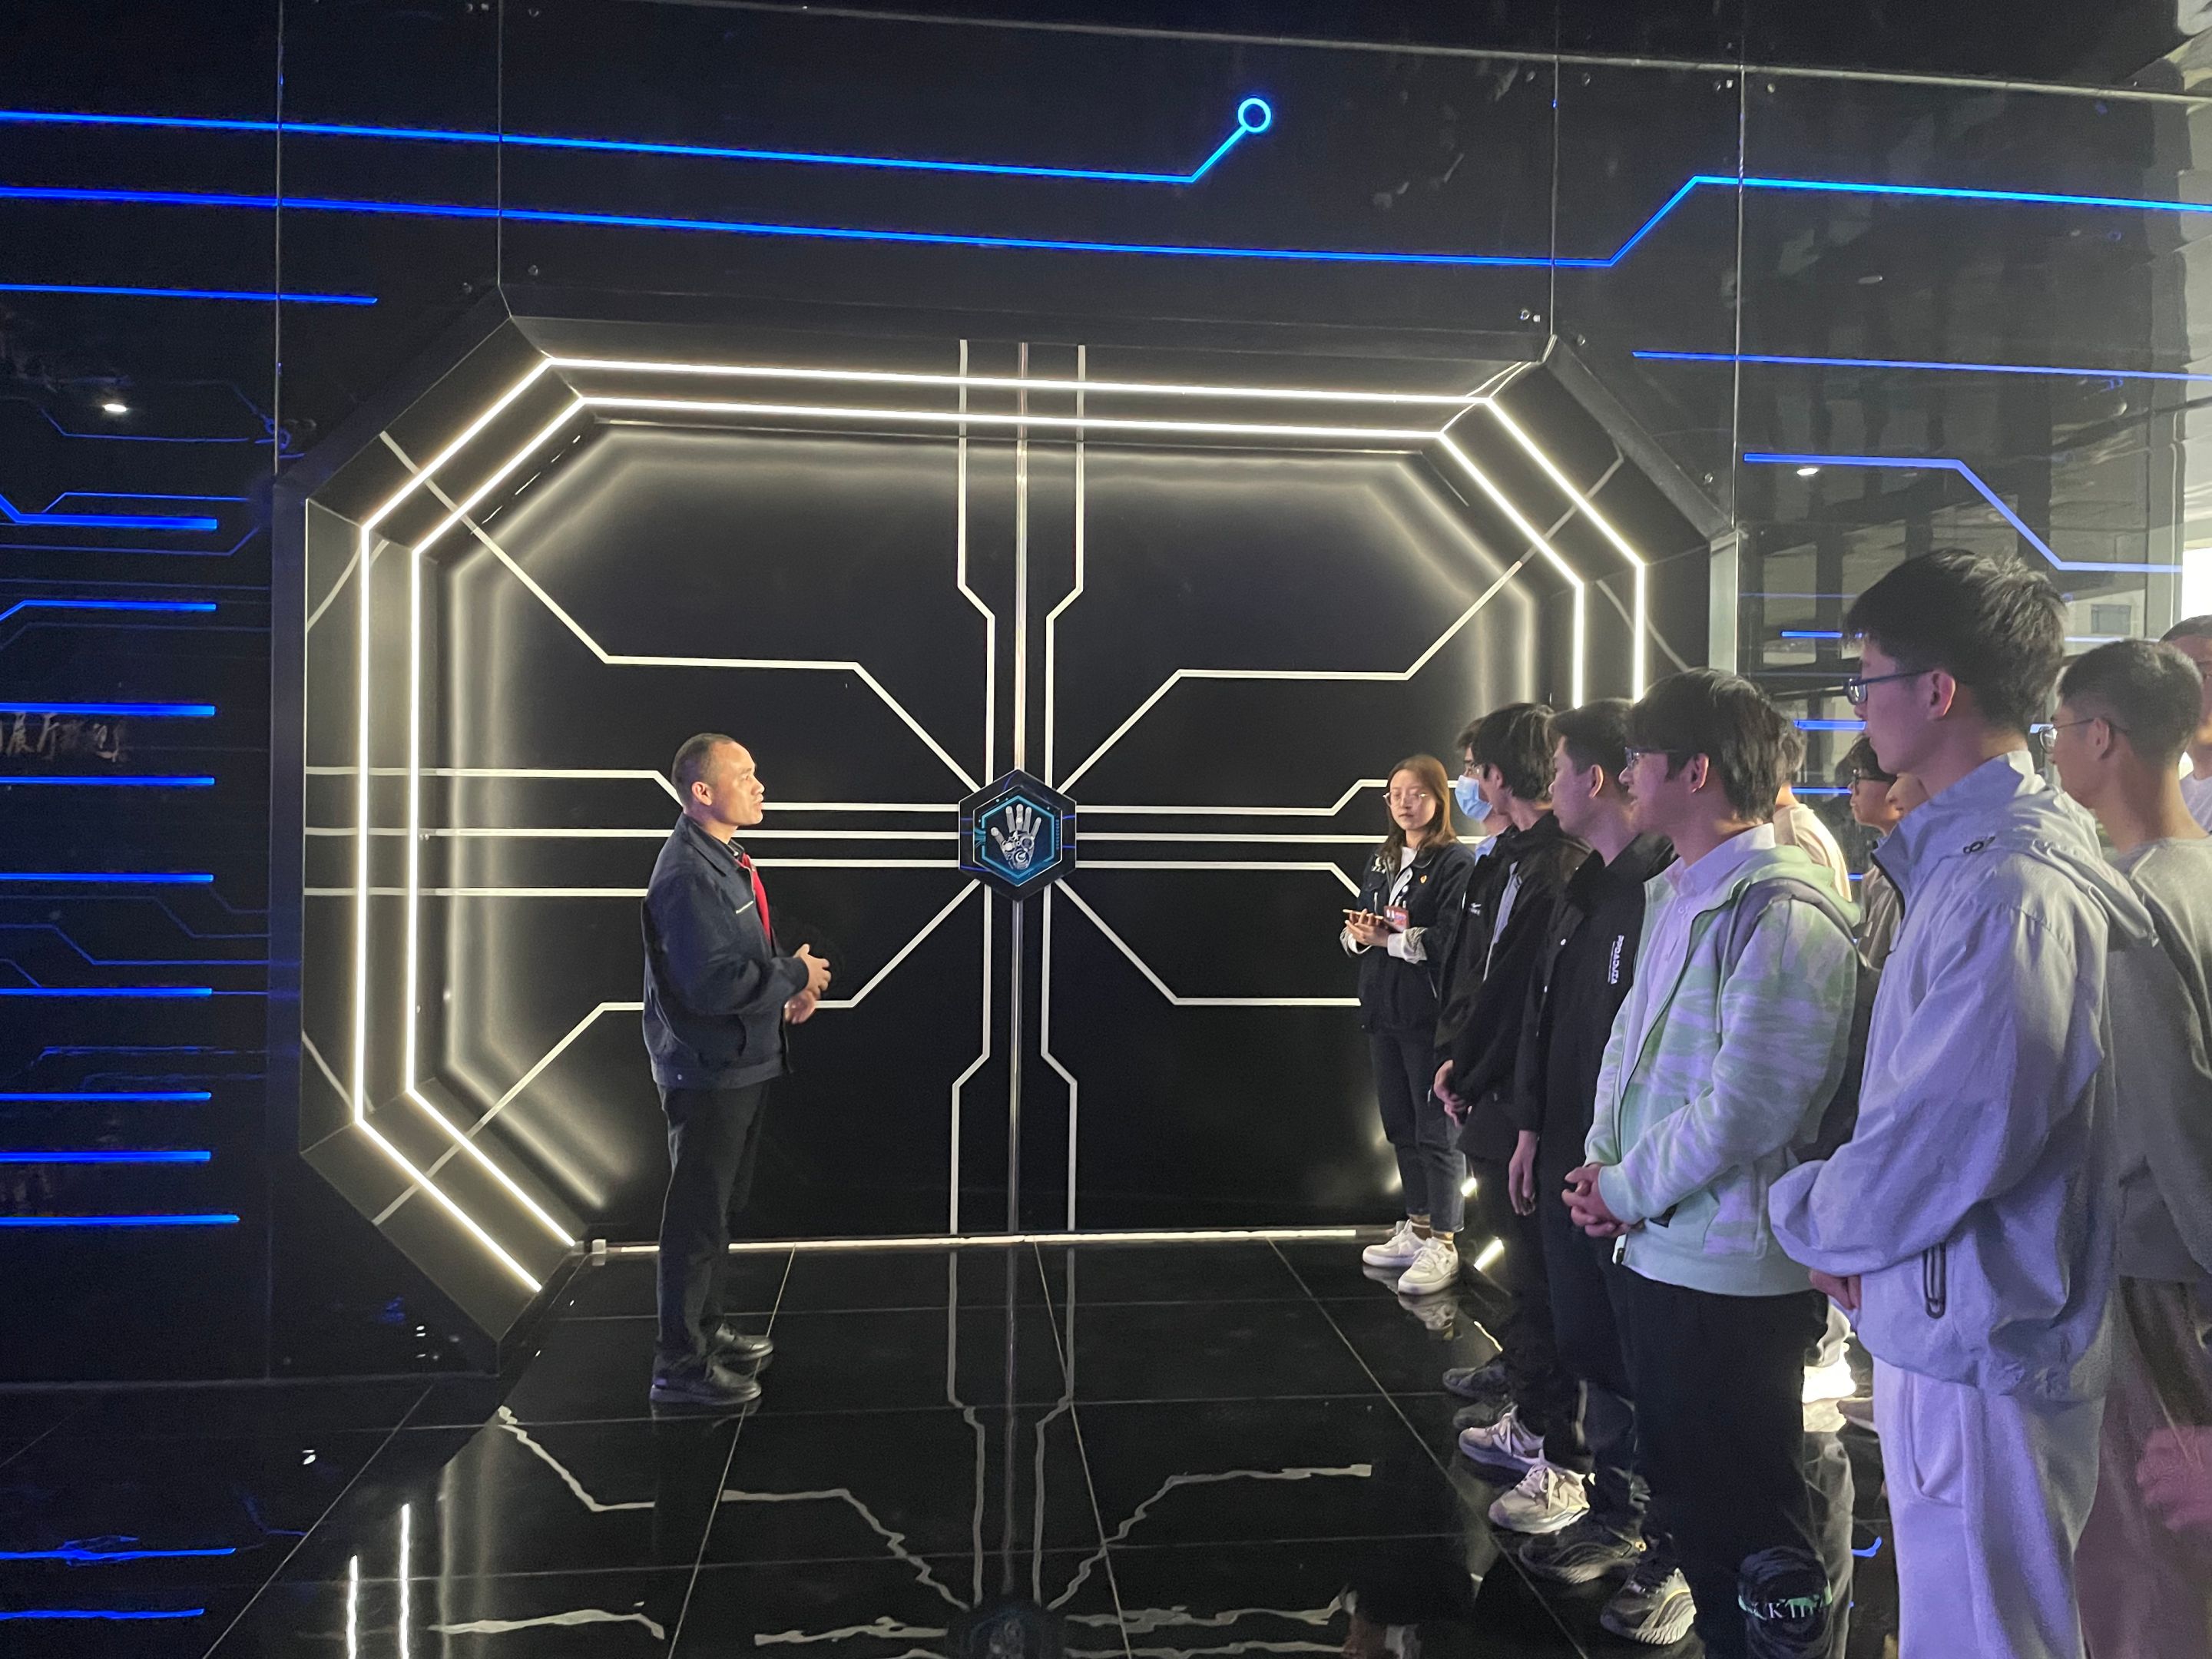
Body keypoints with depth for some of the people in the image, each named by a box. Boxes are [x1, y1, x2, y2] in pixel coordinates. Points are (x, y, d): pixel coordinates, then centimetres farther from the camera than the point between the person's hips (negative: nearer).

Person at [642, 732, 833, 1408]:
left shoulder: (724, 860, 12)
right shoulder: (689, 873, -22)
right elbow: (713, 983, -29)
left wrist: (785, 989, 5)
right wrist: (794, 976, -16)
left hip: (739, 1063, 10)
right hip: (708, 1071, -10)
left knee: (718, 1205, 21)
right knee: (697, 1213, 0)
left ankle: (706, 1327, 36)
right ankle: (681, 1362, 11)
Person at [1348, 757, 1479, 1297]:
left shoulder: (1456, 863, -9)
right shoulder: (1381, 861, 14)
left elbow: (1451, 941, -19)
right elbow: (1356, 931, 13)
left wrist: (1390, 938, -18)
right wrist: (1358, 934, -8)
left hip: (1430, 1014, -8)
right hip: (1383, 1010, 8)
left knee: (1436, 1129, -1)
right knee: (1400, 1125, 15)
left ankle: (1442, 1242, 8)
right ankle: (1417, 1227, 28)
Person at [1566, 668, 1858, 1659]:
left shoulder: (1781, 914, -20)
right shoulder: (1672, 893, 10)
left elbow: (1744, 1109, -23)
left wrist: (1624, 1187, -12)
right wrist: (1603, 1163, 2)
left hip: (1730, 1271, -9)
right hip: (1654, 1248, 9)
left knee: (1752, 1533, 7)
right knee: (1682, 1498, 23)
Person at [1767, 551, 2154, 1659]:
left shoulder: (2012, 890, -25)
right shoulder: (1967, 852, 8)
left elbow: (1938, 1143, -26)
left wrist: (1804, 1214, -7)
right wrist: (1853, 1223, 4)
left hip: (1977, 1349, -9)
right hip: (1935, 1322, 9)